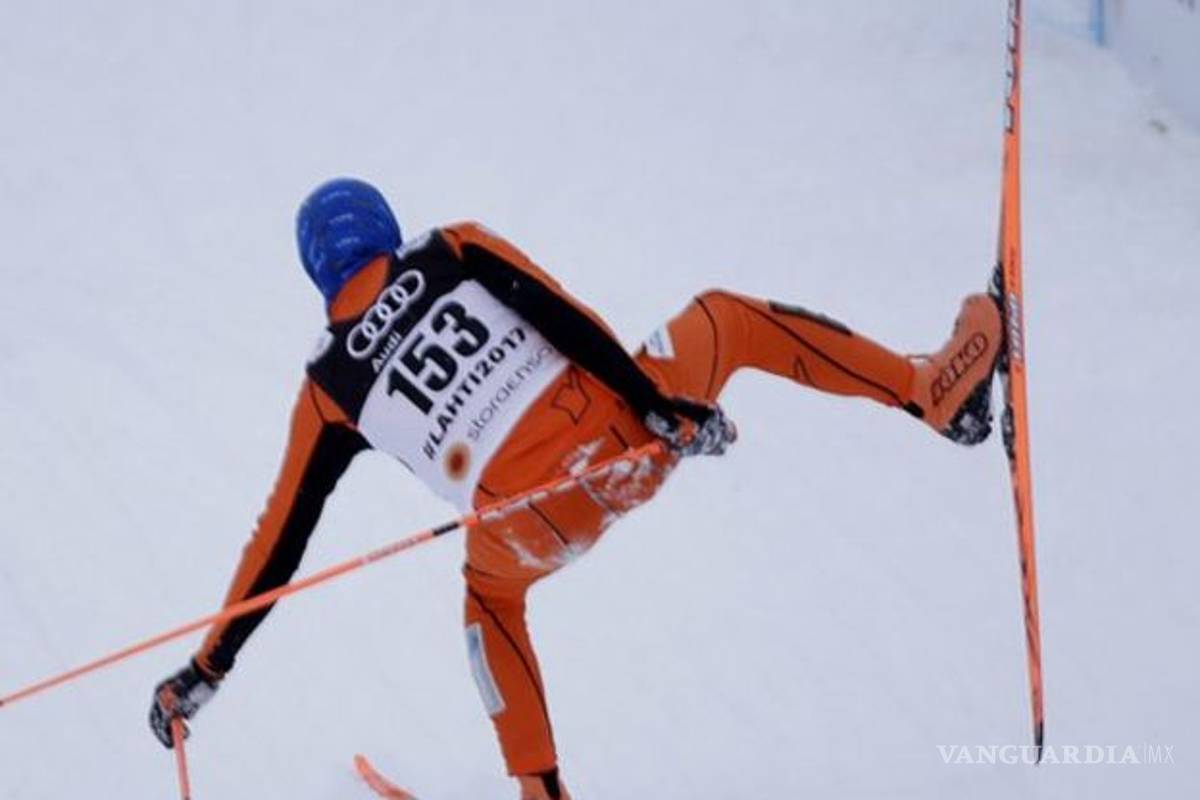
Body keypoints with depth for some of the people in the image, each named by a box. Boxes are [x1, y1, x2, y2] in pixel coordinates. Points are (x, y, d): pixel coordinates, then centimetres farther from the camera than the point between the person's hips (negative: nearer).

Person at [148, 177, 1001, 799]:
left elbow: (282, 537, 14)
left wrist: (209, 669, 21)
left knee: (490, 590, 37)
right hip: (625, 432, 0)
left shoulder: (330, 387, 13)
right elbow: (563, 318, -6)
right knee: (725, 318, 27)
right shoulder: (456, 250, 11)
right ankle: (932, 390, 20)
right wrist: (662, 403, -11)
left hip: (541, 529, 1)